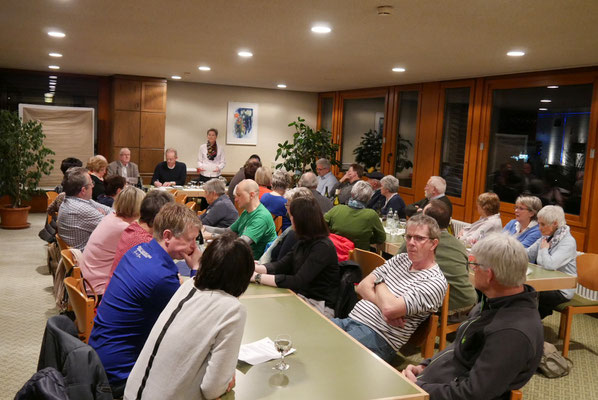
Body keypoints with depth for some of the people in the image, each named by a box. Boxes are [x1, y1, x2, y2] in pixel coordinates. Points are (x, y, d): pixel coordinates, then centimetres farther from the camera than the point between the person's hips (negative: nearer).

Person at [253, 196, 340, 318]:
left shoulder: (323, 247, -21)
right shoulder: (303, 243, 8)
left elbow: (298, 281, -26)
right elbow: (281, 265, 5)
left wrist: (258, 277, -24)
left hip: (320, 306, -8)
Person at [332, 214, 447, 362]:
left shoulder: (436, 282, -8)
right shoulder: (400, 260, 16)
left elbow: (390, 308, -19)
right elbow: (362, 286, 9)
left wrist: (379, 282, 1)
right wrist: (383, 307, -11)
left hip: (377, 336, -7)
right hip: (350, 320, 7)